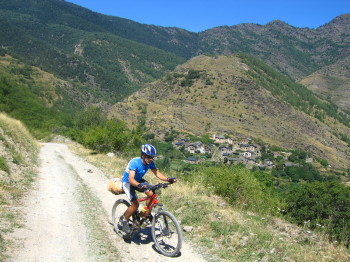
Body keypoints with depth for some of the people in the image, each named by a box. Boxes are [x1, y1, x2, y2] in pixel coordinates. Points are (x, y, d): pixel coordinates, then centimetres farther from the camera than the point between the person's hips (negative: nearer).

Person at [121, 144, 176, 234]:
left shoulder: (150, 163, -15)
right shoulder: (135, 162, -33)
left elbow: (157, 173, -14)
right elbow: (131, 179, -41)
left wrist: (168, 179, -30)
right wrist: (139, 185, -60)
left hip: (139, 180, 6)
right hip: (127, 182, -6)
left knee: (151, 194, -17)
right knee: (135, 204, -21)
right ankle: (125, 221, 4)